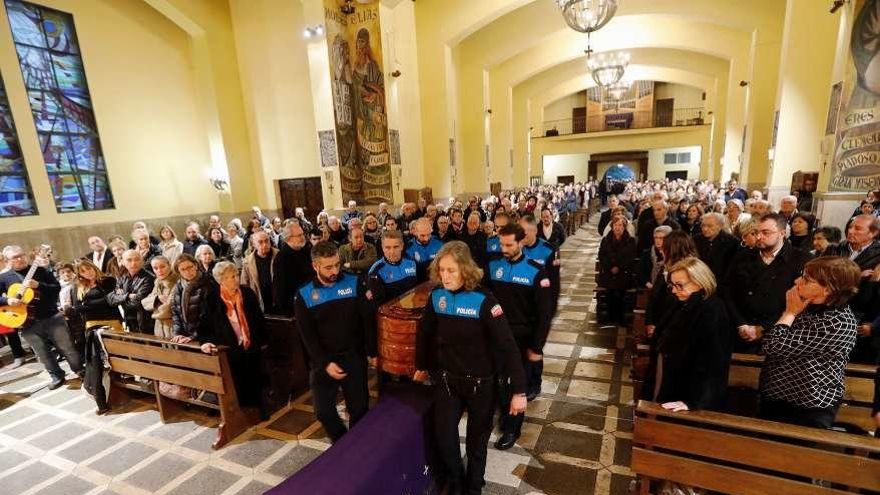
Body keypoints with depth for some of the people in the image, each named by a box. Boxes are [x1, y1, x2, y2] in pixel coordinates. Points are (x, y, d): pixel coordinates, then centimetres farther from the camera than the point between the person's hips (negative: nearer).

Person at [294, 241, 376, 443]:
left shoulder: (353, 283, -6)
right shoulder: (304, 295, -6)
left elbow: (368, 319, -3)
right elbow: (307, 335, -6)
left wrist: (372, 351, -5)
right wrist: (325, 363, -13)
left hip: (354, 357, 0)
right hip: (323, 361, 0)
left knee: (359, 408, 10)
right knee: (323, 410, 7)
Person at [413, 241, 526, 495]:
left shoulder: (483, 300, -22)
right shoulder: (436, 296, -9)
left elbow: (507, 345, -22)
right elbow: (425, 333, 6)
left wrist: (519, 390, -22)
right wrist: (422, 366, 16)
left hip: (480, 381, -2)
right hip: (446, 378, 3)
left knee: (477, 438, 16)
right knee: (443, 434, 6)